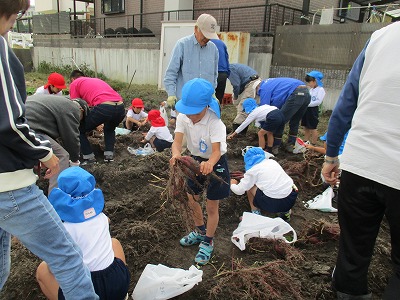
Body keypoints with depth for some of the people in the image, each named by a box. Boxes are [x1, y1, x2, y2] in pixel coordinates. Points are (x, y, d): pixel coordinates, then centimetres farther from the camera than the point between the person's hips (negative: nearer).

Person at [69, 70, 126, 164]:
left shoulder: (74, 84, 19)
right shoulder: (96, 79, 37)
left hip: (104, 108, -6)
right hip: (121, 108, 6)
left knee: (79, 130, 17)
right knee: (110, 129, 37)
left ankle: (89, 158, 18)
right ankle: (109, 155, 25)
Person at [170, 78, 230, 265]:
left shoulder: (214, 122, -31)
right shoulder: (183, 117, -17)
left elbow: (217, 150, -39)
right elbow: (177, 141, -27)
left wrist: (210, 163, -61)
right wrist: (176, 154, -50)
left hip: (215, 163, -5)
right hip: (196, 160, 6)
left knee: (212, 207, 4)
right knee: (191, 199, 17)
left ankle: (208, 242, 28)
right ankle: (200, 232, 44)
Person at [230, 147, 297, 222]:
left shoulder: (252, 170, -1)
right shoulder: (272, 161, 16)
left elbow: (239, 191, 5)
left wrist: (232, 184, 28)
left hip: (275, 203, -6)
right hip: (292, 198, 6)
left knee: (249, 186, 12)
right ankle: (285, 211, 22)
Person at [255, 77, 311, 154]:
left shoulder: (264, 88, 4)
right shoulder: (270, 83, 32)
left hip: (296, 94, -9)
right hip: (306, 93, 9)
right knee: (295, 122, 21)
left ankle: (275, 147, 6)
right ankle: (290, 146, 28)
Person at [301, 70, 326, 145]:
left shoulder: (320, 90, -10)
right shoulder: (311, 89, 15)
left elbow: (318, 101, -19)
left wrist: (308, 104, -22)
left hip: (313, 110, -8)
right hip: (307, 109, 8)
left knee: (313, 128, -1)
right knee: (306, 127, 12)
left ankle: (313, 144, 8)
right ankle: (305, 142, 22)